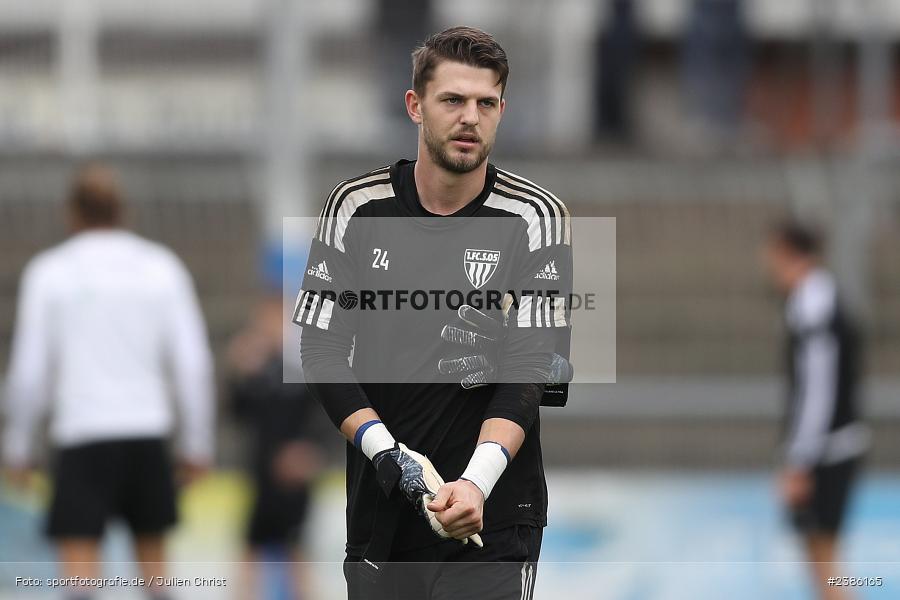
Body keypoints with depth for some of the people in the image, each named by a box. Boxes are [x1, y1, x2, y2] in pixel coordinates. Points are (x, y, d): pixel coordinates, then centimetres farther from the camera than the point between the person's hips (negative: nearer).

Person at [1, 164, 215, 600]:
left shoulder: (48, 271, 0)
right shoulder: (162, 267, 5)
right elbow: (193, 363, 2)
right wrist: (197, 444, 9)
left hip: (82, 436, -3)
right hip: (147, 433, 3)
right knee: (152, 559, 17)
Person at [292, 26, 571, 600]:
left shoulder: (536, 218, -4)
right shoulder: (357, 207, 2)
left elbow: (527, 370, -10)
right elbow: (321, 347, 3)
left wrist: (477, 481, -24)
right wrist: (382, 448, -13)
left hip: (493, 518, -2)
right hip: (378, 513, 2)